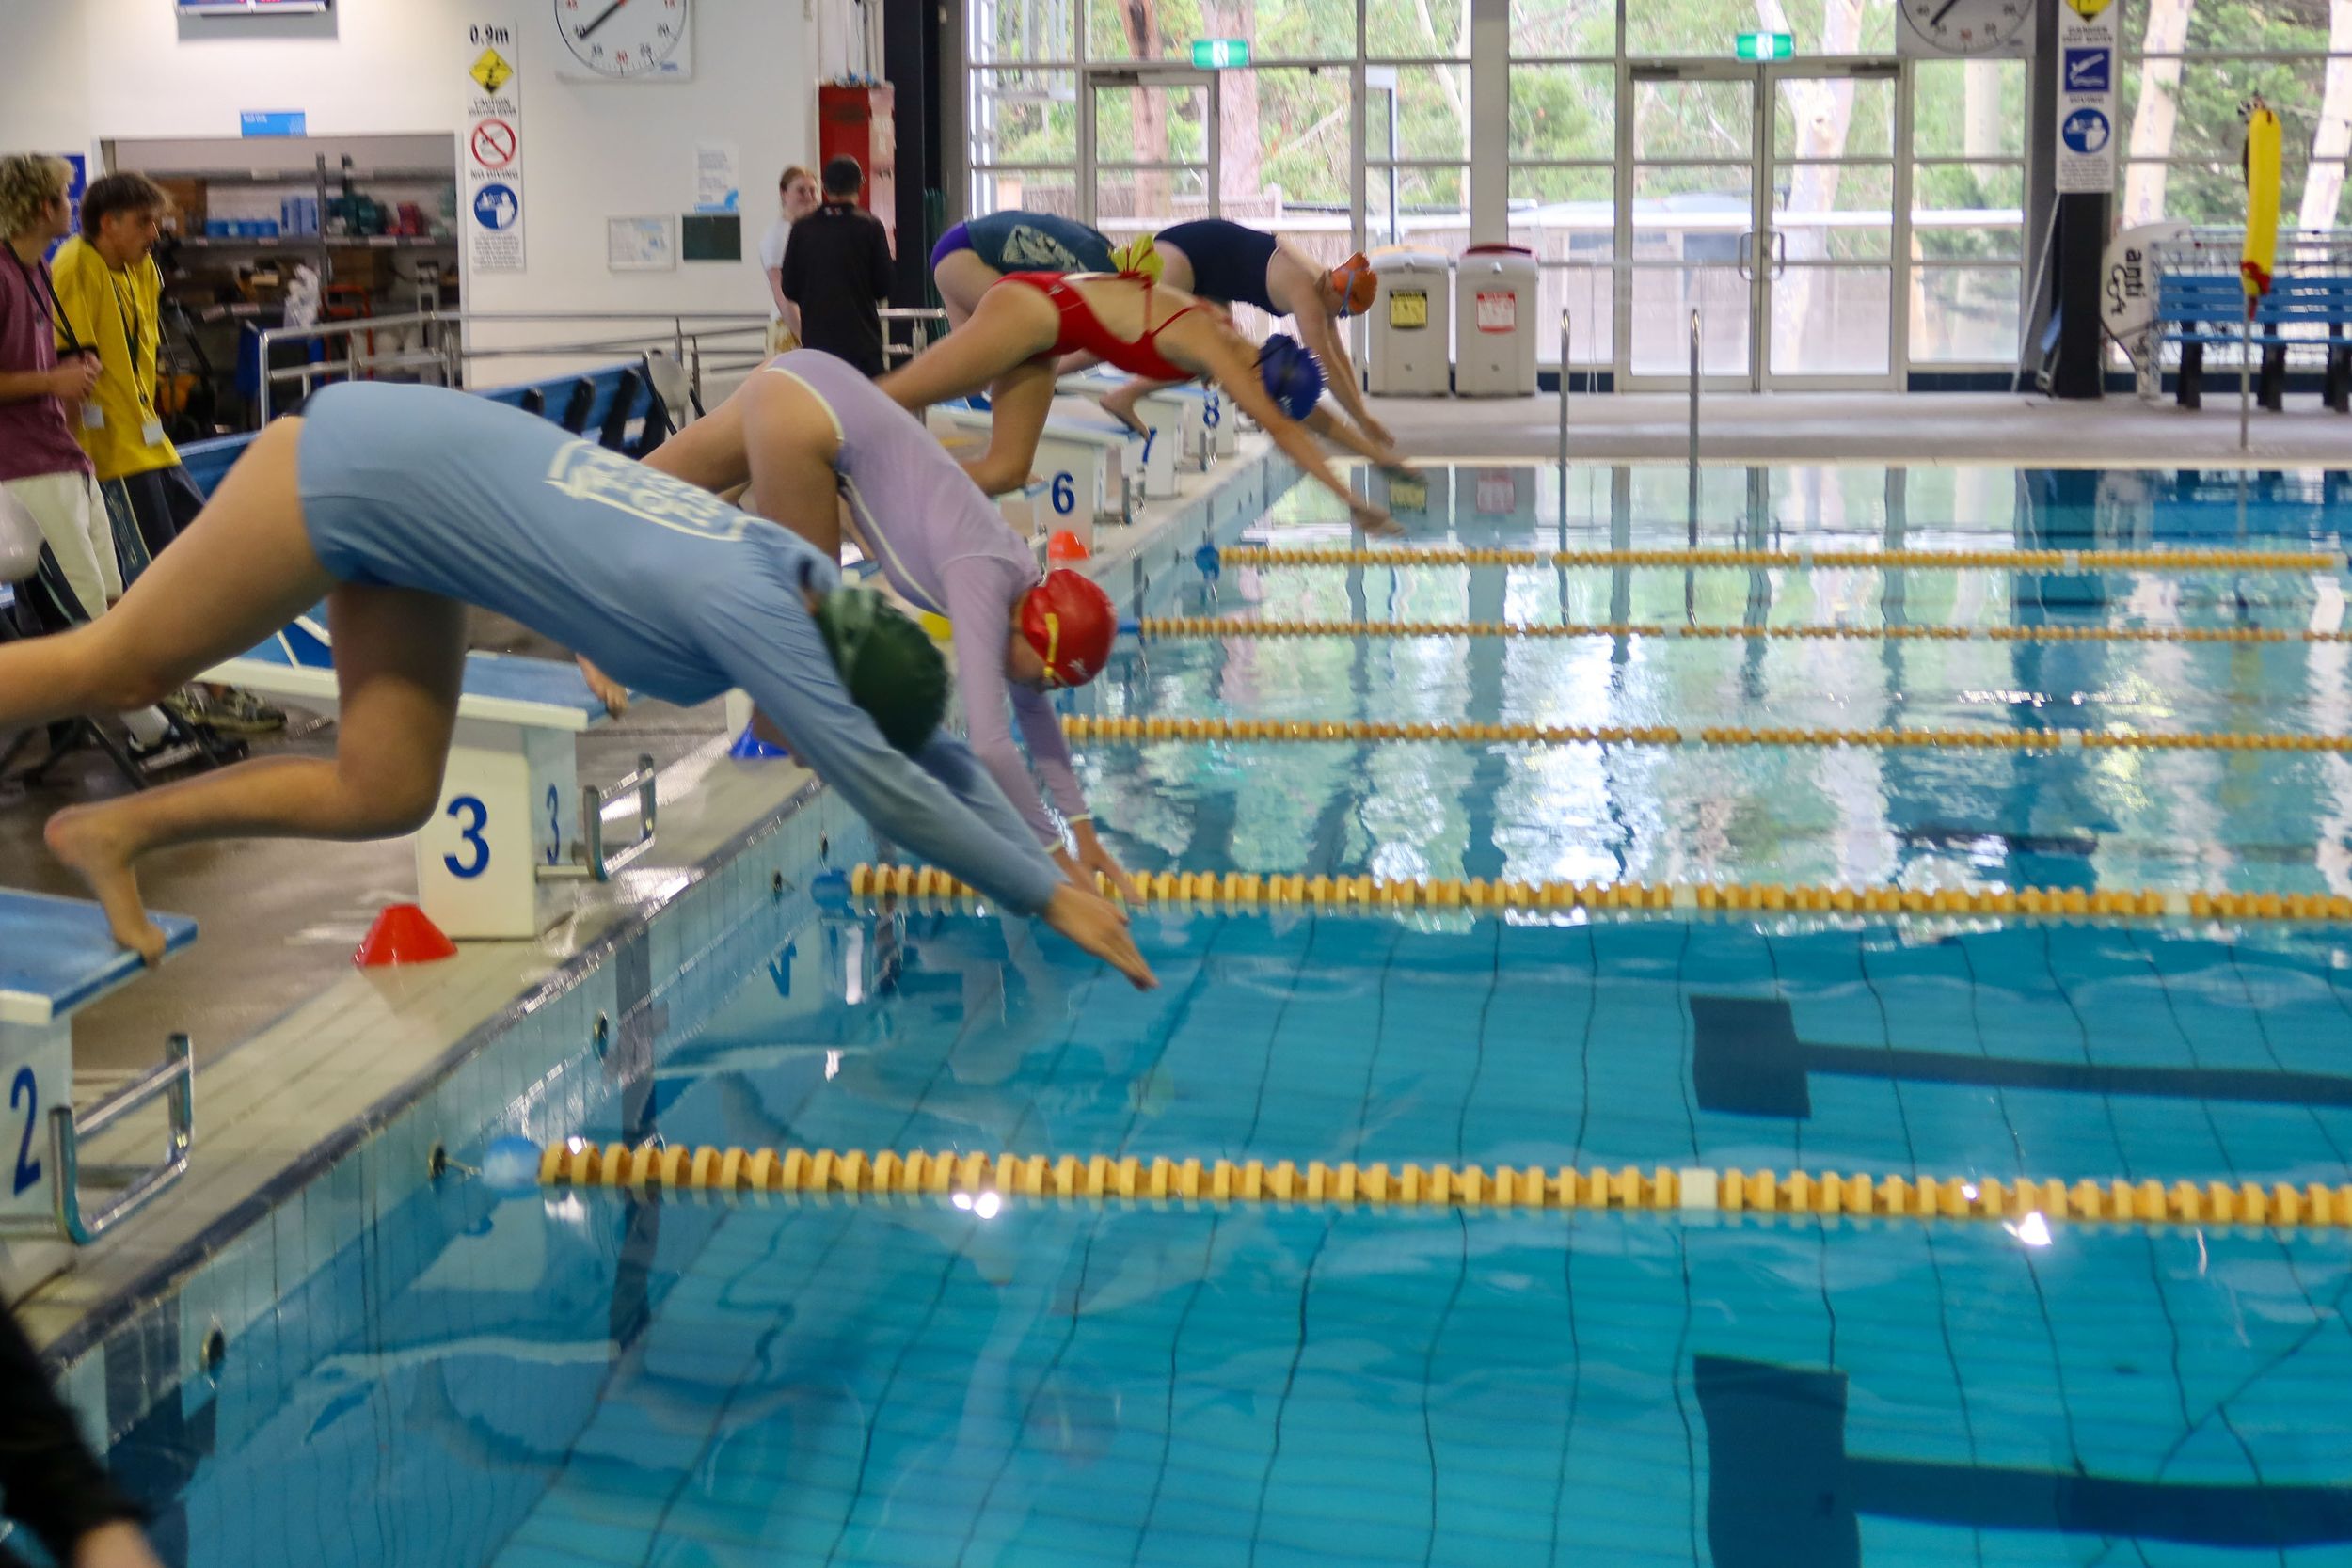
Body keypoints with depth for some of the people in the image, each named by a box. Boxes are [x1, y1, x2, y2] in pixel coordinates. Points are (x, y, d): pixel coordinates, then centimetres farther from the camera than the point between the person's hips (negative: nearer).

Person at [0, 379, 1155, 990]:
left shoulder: (813, 588, -5)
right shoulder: (747, 612, -29)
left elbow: (927, 752, 4)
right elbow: (880, 787, -31)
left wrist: (1042, 868, -1)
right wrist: (1049, 898, -27)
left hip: (408, 486, 8)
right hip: (357, 472, -8)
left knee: (382, 797, 7)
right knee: (118, 666, 5)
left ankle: (112, 830, 17)